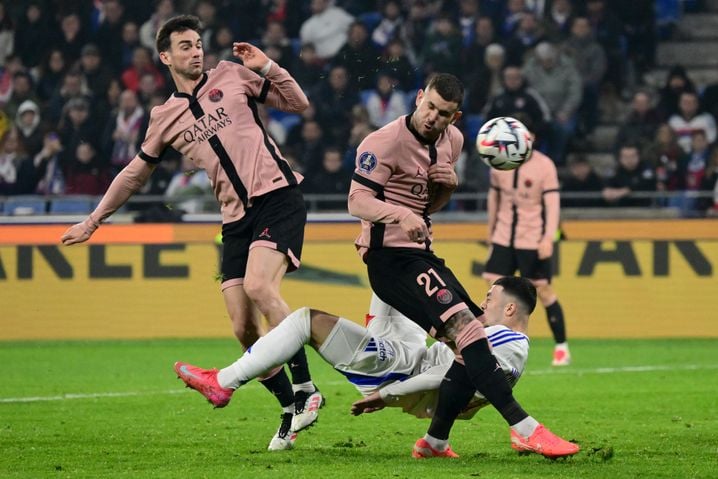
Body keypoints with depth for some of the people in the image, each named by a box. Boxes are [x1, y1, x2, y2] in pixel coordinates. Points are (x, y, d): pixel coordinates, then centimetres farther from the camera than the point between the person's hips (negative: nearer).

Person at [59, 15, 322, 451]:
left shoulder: (232, 76, 8)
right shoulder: (165, 117, 14)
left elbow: (298, 103, 11)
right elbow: (136, 173, 24)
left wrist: (266, 67, -3)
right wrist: (94, 220, 25)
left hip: (278, 198, -4)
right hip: (237, 219, 4)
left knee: (259, 286, -27)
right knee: (244, 328, -7)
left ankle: (305, 388, -19)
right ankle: (291, 412, 5)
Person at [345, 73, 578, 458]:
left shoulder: (452, 141, 11)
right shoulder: (386, 142, -14)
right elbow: (357, 201, -19)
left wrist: (448, 186, -2)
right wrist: (402, 214, -37)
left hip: (420, 252, 9)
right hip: (390, 256, -9)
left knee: (469, 340, 7)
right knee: (464, 324, -24)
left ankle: (435, 442, 17)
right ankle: (525, 429, -32)